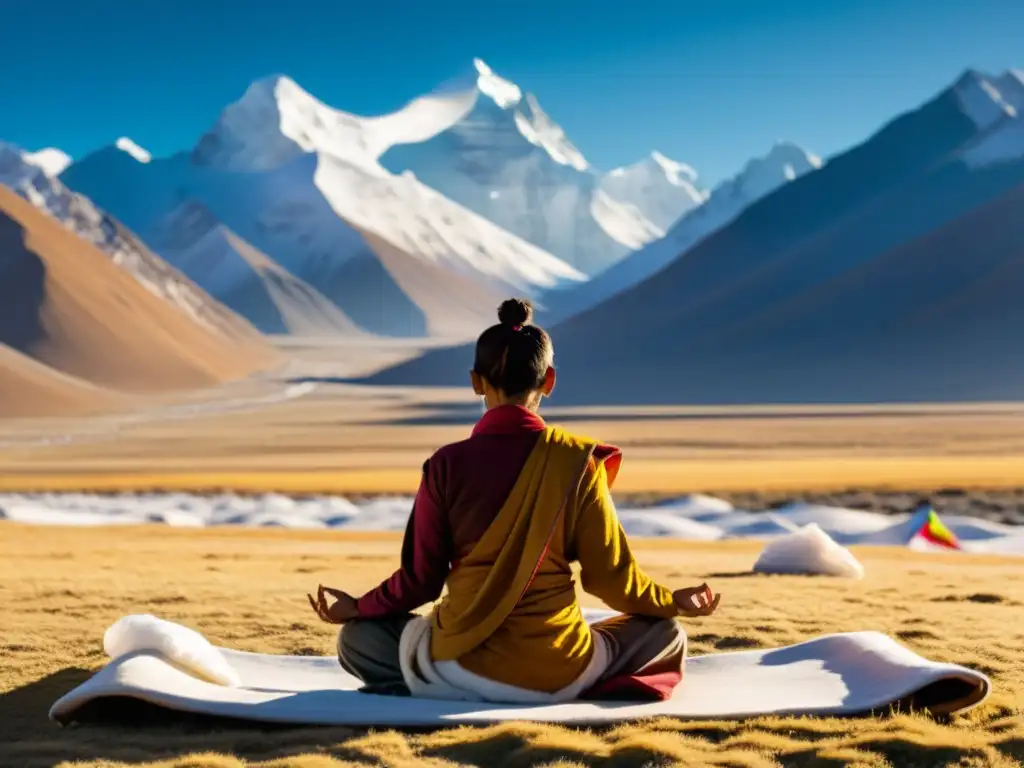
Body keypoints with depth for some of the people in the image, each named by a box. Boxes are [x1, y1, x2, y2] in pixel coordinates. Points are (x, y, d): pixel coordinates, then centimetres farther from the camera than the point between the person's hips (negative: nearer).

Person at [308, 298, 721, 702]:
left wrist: (356, 607, 20)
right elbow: (610, 574, 0)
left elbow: (420, 579, 1)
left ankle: (468, 688, 3)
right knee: (666, 634, 26)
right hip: (558, 672, 1)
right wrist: (675, 602, 19)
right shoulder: (578, 460, -5)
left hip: (463, 666, -1)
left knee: (357, 638, 27)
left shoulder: (447, 464, -5)